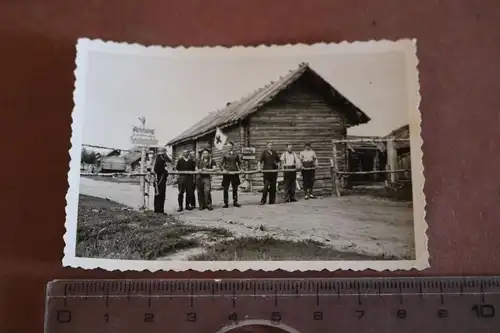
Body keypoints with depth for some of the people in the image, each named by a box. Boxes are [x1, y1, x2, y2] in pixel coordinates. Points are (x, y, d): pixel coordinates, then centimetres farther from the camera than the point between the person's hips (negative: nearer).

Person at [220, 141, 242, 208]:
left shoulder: (236, 155, 9)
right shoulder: (225, 155, 4)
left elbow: (239, 163, 16)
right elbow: (221, 164, 2)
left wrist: (239, 169, -1)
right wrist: (223, 169, -14)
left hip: (234, 172, 2)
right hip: (227, 173, -2)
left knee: (235, 188, 7)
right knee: (226, 188, -1)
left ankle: (235, 202, 17)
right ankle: (226, 203, 5)